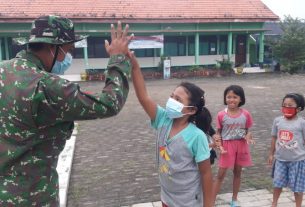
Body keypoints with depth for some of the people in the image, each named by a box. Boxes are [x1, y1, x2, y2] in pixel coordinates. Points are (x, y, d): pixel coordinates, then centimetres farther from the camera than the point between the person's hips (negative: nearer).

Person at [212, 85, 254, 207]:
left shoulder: (246, 114, -6)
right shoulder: (221, 115, -11)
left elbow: (247, 130, 4)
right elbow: (218, 132, -2)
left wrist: (248, 136, -17)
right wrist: (218, 143, -19)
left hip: (241, 145, 2)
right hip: (227, 146, -2)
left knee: (237, 172, 15)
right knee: (221, 174, 2)